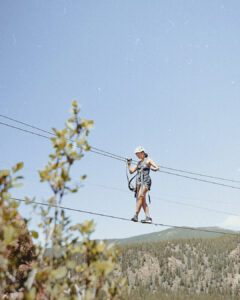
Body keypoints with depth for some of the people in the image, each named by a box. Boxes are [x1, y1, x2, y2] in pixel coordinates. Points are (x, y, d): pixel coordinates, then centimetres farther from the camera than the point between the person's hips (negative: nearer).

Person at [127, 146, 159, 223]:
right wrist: (129, 163, 8)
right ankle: (148, 218, -1)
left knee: (140, 197, -21)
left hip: (145, 181, -7)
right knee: (143, 200, 0)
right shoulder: (139, 163, 21)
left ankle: (136, 215, -26)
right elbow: (131, 171, 19)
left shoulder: (148, 160, 2)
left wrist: (152, 168, -29)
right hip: (139, 181, 7)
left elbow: (157, 168, -9)